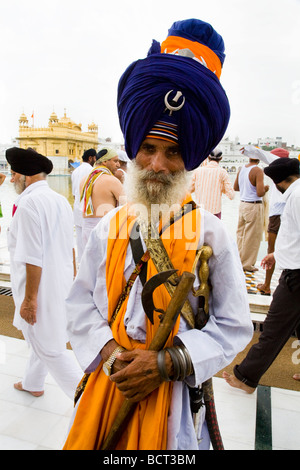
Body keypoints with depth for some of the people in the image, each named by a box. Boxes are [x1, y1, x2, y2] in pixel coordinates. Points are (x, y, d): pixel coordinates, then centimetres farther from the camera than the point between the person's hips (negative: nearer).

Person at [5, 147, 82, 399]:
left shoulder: (29, 202, -20)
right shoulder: (61, 200, 7)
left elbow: (33, 258, -24)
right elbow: (70, 246, 13)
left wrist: (29, 298, -18)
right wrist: (70, 280, 22)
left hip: (41, 287, -9)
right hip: (61, 283, 9)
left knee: (50, 349, 4)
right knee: (40, 338, 26)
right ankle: (33, 383, 47)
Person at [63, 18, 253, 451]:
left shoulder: (212, 234, -11)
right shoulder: (109, 228, -3)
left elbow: (233, 326, -9)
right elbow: (81, 304, 2)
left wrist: (166, 362, -18)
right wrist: (109, 353, -13)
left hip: (175, 391, -2)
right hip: (106, 382, 3)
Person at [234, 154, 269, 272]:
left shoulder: (241, 168, 5)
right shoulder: (258, 170, -16)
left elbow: (235, 187, 15)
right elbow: (260, 193, -22)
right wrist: (265, 188, -2)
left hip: (242, 204, 7)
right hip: (254, 206, -7)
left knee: (240, 234, 16)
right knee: (252, 236, 4)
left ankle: (238, 260, 27)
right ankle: (247, 264, 13)